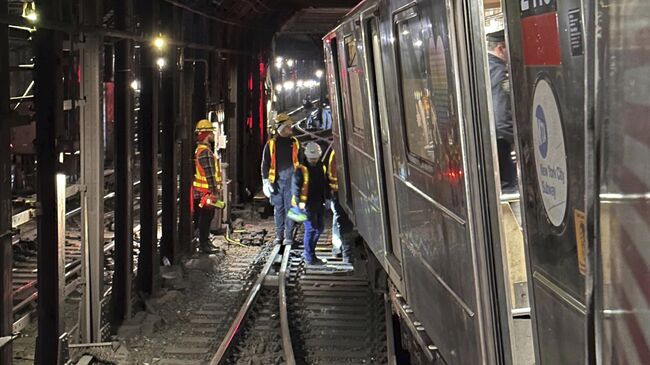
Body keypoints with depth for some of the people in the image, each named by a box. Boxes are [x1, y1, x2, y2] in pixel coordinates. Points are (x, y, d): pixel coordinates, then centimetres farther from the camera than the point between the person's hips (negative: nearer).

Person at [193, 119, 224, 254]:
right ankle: (204, 244, 2)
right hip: (206, 192, -10)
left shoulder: (199, 150, 15)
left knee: (200, 218, 16)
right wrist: (214, 192, -20)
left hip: (200, 192, 10)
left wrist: (216, 189, 23)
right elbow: (210, 174, -21)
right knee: (206, 218, -4)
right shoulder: (205, 152, -18)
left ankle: (204, 242, 24)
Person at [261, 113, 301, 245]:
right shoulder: (271, 143, 3)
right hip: (276, 181, 0)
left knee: (289, 208, 0)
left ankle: (288, 236, 6)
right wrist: (265, 181, -4)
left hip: (291, 181, 0)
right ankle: (279, 235, 17)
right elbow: (265, 163, 4)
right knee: (278, 209, 8)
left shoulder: (295, 143, 7)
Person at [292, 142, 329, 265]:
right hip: (307, 204, -8)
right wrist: (299, 201, -23)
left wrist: (325, 199, 13)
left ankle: (308, 252, 30)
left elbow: (325, 185, 19)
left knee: (319, 227, 15)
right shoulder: (301, 169, -10)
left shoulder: (322, 168, 11)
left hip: (319, 204, 8)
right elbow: (295, 186, -13)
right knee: (311, 228, -7)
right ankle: (309, 257, 2)